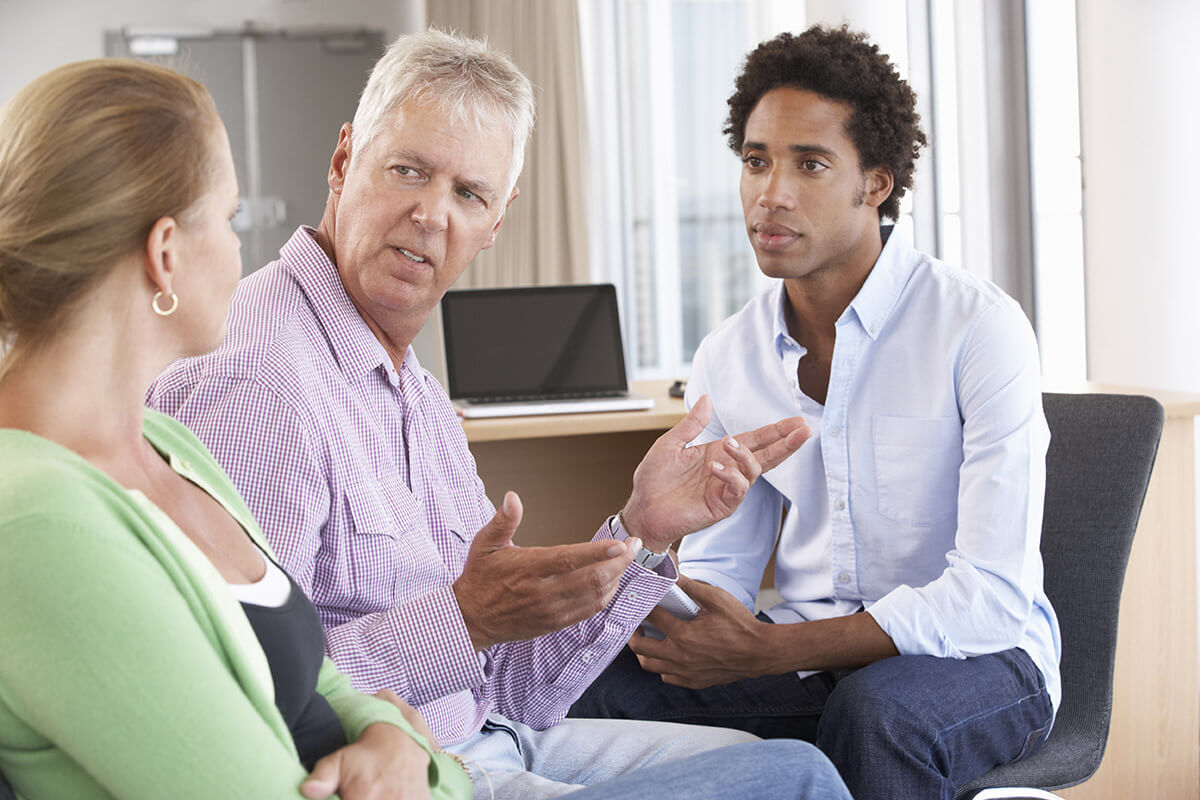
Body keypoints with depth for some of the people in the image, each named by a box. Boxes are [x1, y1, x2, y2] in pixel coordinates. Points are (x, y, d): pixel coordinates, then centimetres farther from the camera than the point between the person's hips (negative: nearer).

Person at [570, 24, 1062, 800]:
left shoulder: (979, 327, -15)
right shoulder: (725, 360, 3)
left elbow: (991, 597, -22)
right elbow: (720, 562, 9)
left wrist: (762, 652, -28)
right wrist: (668, 617, -18)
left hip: (977, 658, -4)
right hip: (806, 657, 5)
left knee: (875, 709, -39)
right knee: (597, 684, -19)